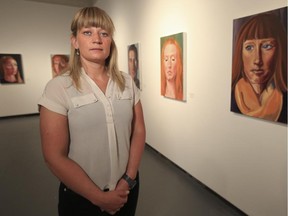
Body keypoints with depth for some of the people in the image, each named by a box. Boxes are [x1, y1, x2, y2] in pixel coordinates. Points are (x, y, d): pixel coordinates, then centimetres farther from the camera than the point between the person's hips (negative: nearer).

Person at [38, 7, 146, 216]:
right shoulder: (59, 87, -14)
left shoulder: (127, 82, -2)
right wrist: (99, 197, -12)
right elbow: (55, 157, -15)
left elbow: (139, 131, -1)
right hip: (81, 196, -3)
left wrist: (128, 180, -9)